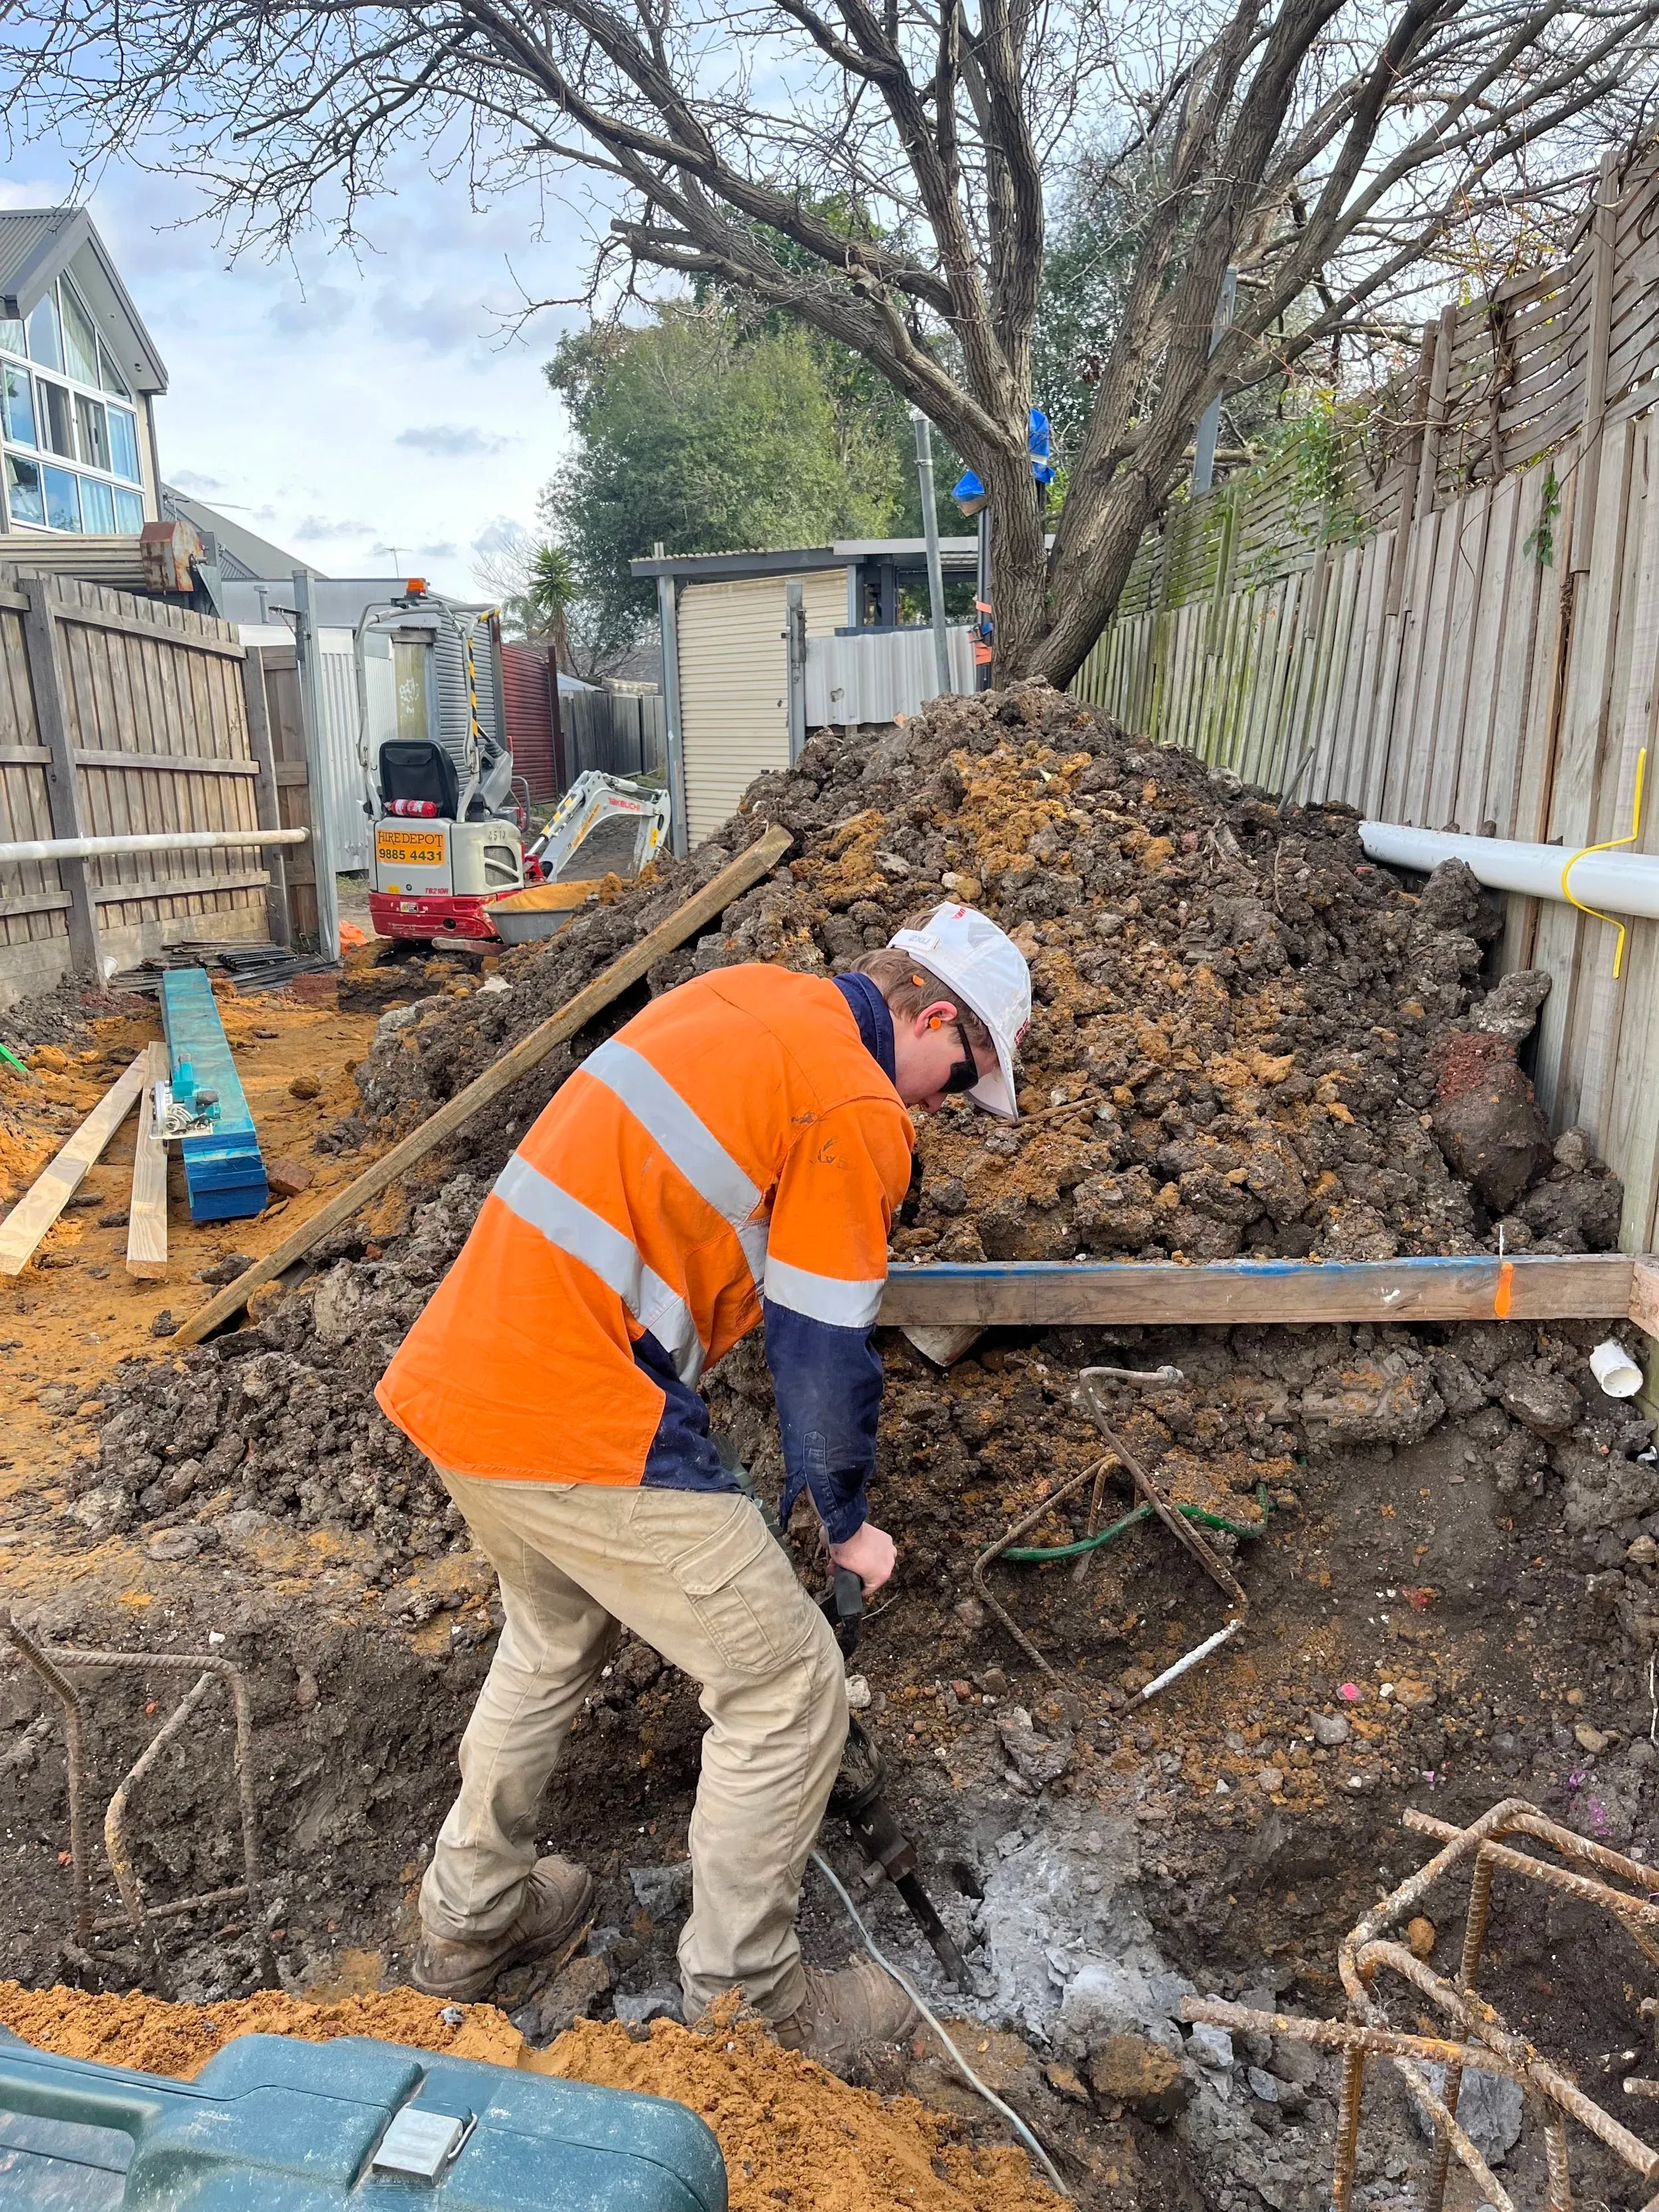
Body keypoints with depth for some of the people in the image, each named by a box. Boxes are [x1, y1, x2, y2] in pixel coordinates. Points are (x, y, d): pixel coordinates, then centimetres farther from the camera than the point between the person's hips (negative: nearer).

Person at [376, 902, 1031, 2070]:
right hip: (583, 1434, -10)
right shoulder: (855, 1107, -12)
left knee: (556, 1636, 32)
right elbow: (825, 1351, -8)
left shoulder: (747, 996, 14)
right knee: (789, 1688, 7)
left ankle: (471, 1918, 49)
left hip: (456, 1380, 10)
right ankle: (742, 1995, 27)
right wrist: (848, 1522, 9)